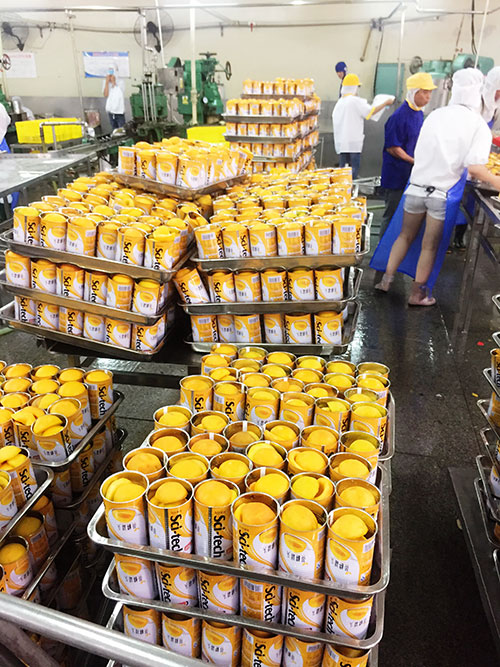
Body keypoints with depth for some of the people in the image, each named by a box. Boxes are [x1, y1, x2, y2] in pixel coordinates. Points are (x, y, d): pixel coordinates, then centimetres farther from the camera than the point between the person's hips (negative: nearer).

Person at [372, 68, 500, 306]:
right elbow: (475, 168, -17)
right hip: (444, 193, -3)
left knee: (405, 236, 18)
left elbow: (419, 153, 12)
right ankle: (417, 294, 18)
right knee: (430, 246, 7)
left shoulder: (434, 115, 6)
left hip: (417, 186, 4)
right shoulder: (478, 125, -7)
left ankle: (386, 279, 21)